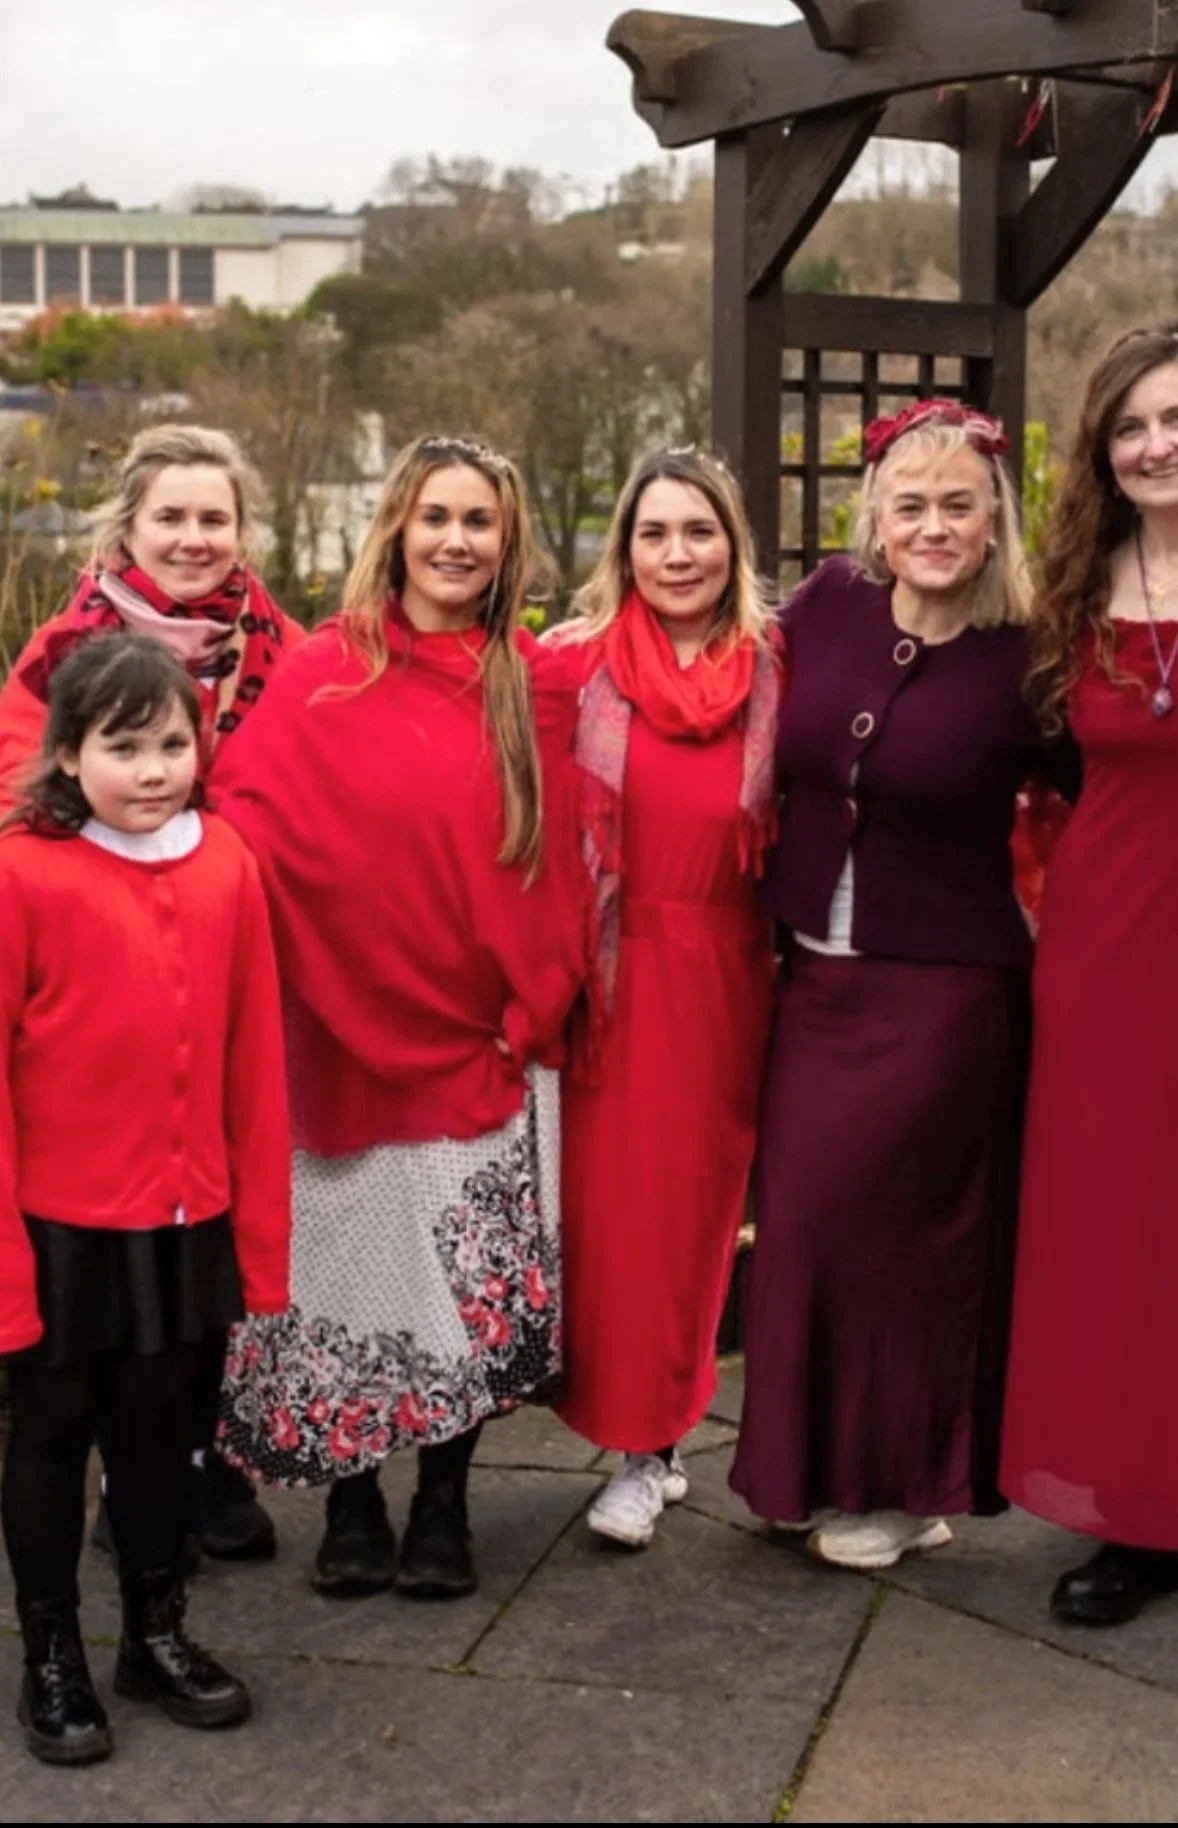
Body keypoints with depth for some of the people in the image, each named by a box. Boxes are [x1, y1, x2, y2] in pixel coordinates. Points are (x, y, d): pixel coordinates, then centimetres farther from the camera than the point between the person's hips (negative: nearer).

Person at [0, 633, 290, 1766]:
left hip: (186, 1219, 4)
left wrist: (259, 1223, 4)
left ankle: (157, 1636, 36)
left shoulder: (227, 867, -2)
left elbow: (252, 1060, 2)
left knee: (159, 1423, 18)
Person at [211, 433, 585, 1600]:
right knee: (353, 1270, 8)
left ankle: (443, 1507, 25)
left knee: (471, 1283, 8)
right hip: (349, 1034, -2)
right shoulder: (324, 673, -4)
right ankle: (350, 1507, 24)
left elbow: (556, 863, 2)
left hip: (485, 1040, 2)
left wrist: (533, 1009, -4)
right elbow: (251, 824, -12)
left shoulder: (534, 684, 2)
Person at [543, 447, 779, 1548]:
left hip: (720, 979, 1)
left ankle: (655, 1442, 19)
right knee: (608, 1203, 2)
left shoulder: (771, 675, 1)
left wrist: (785, 963, 3)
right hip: (609, 975, -1)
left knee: (691, 1203, 6)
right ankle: (641, 1442, 19)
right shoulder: (575, 664, -4)